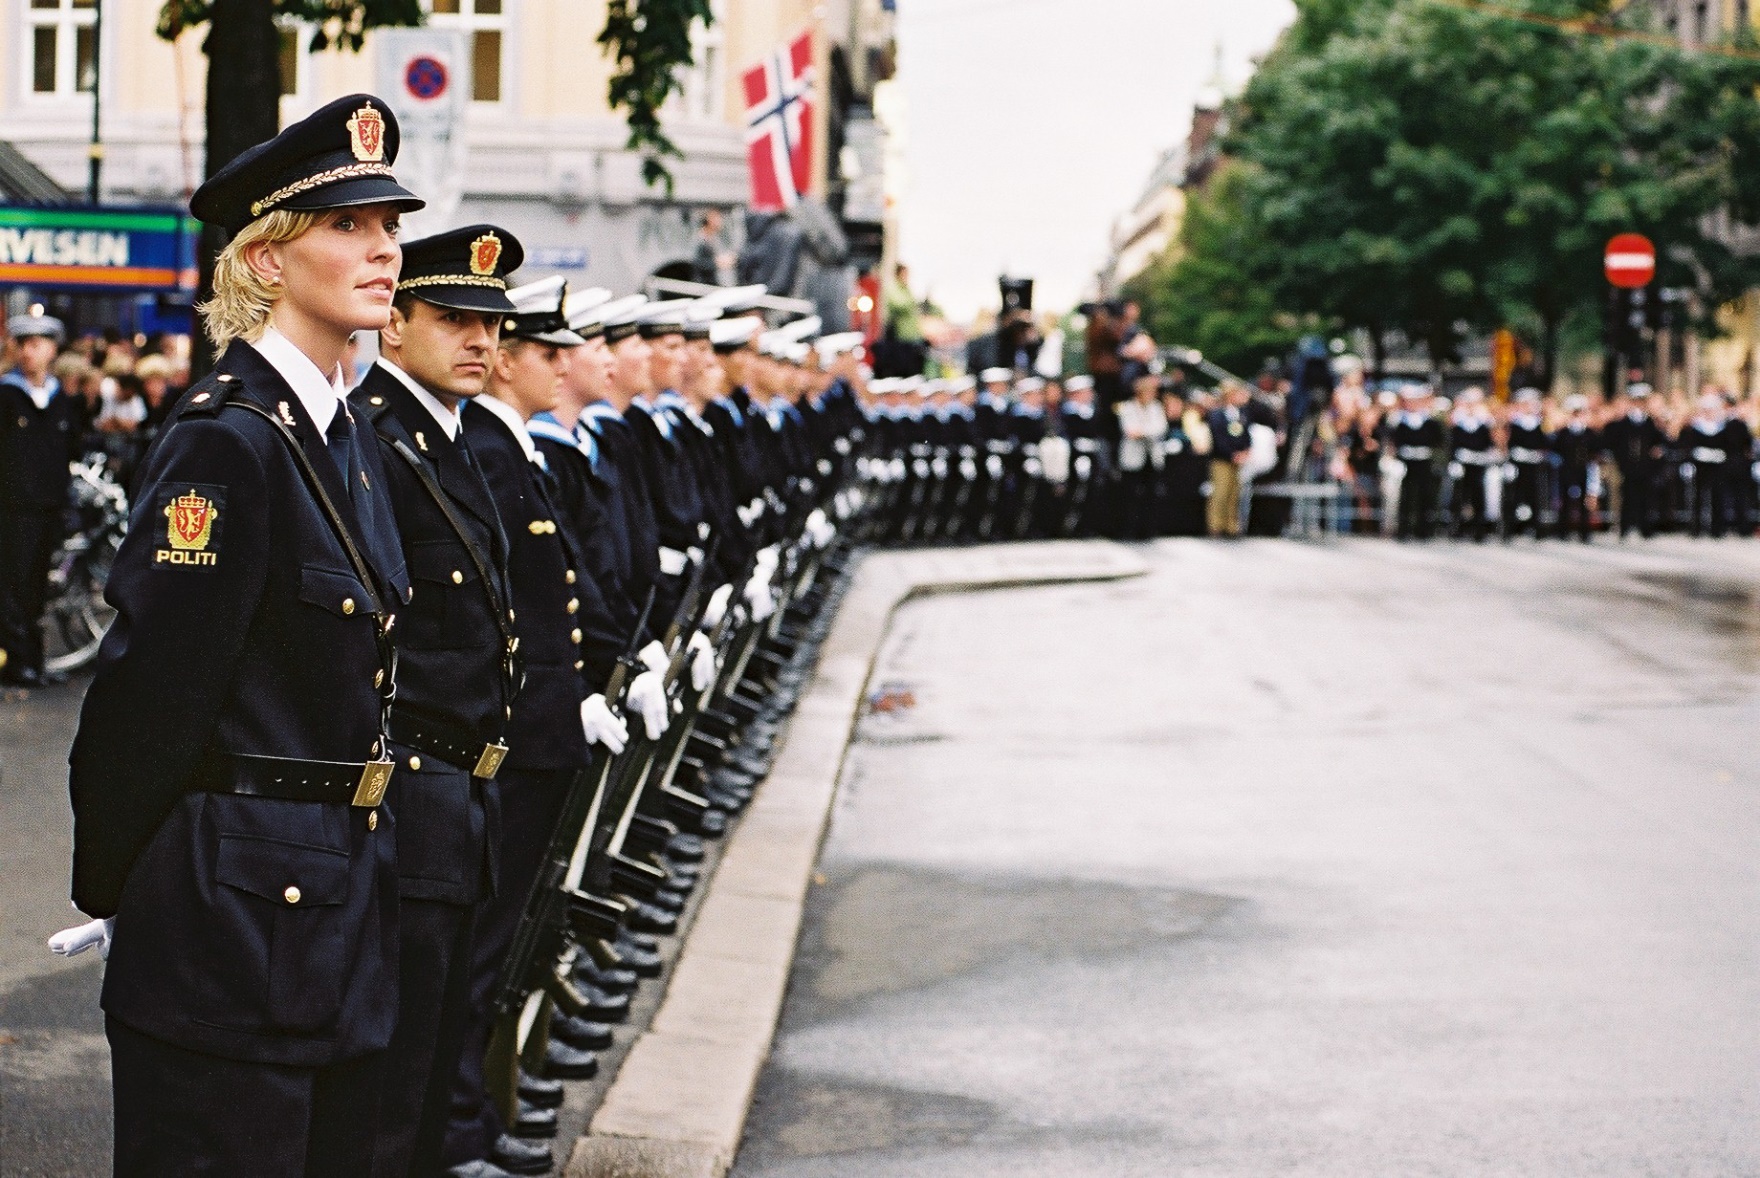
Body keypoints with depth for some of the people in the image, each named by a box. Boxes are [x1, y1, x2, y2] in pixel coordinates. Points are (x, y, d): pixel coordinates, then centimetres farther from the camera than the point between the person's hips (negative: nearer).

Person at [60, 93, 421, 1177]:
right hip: (234, 915, -9)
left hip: (342, 906, 9)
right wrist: (110, 894, -8)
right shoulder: (226, 443, -16)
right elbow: (147, 695, -16)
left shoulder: (348, 436, 11)